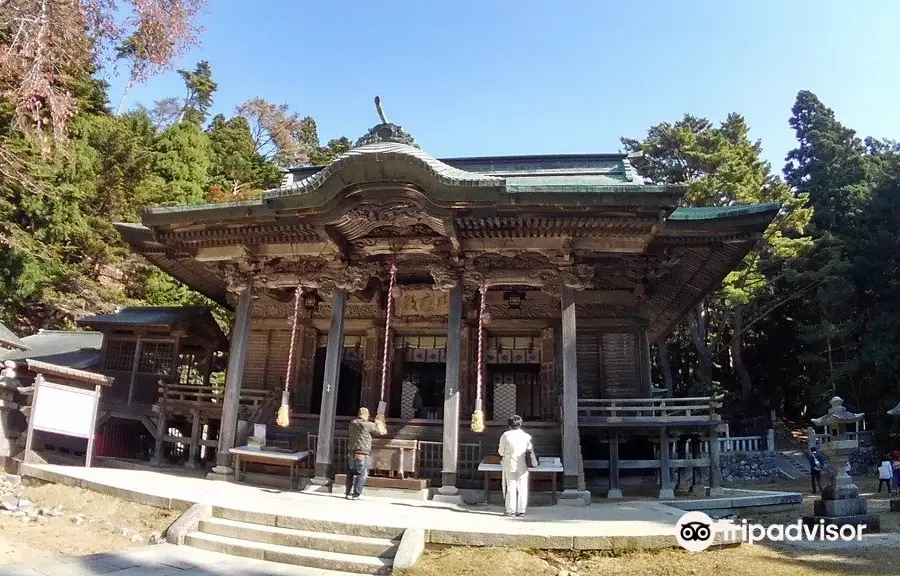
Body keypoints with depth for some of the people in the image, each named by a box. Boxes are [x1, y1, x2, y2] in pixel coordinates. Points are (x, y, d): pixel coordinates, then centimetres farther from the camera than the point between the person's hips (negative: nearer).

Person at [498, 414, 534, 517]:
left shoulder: (505, 435, -6)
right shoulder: (526, 436, -1)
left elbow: (501, 452, -1)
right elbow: (530, 450, 5)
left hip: (509, 465, -1)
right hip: (523, 466, 1)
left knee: (511, 487, 6)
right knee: (522, 488, 8)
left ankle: (510, 510, 6)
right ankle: (521, 510, 8)